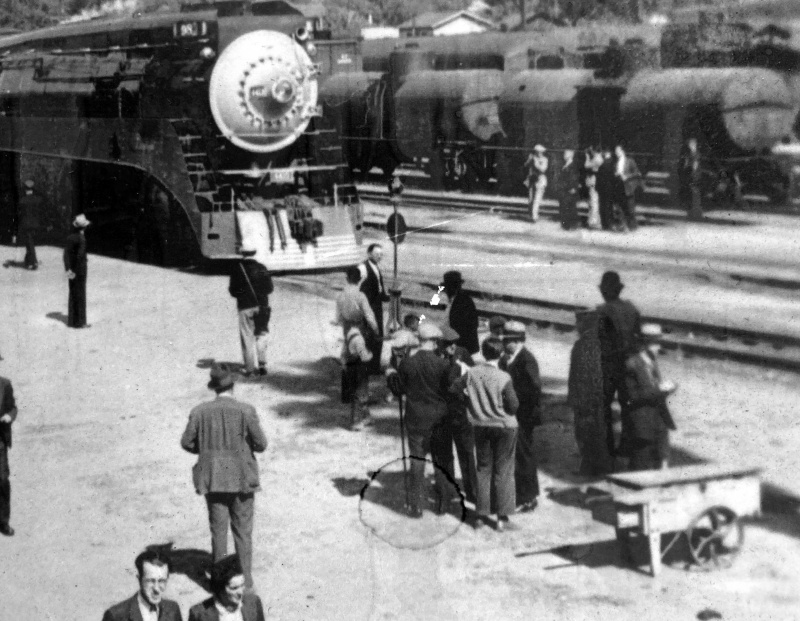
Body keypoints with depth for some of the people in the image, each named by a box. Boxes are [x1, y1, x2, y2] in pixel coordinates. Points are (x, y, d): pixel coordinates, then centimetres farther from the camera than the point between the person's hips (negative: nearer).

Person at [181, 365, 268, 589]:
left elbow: (187, 442, 0)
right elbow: (261, 444, -10)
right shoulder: (245, 411, -14)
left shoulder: (200, 412, -7)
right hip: (240, 478, -2)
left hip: (212, 479, 2)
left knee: (218, 529, 12)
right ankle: (244, 578, 14)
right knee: (242, 530, 10)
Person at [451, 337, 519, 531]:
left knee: (483, 469, 15)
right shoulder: (504, 378, -20)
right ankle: (503, 518, 6)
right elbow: (513, 406, -15)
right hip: (504, 426, -4)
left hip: (480, 426, 4)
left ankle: (481, 515, 18)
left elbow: (454, 389, 3)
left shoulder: (471, 373, -9)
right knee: (503, 471, 5)